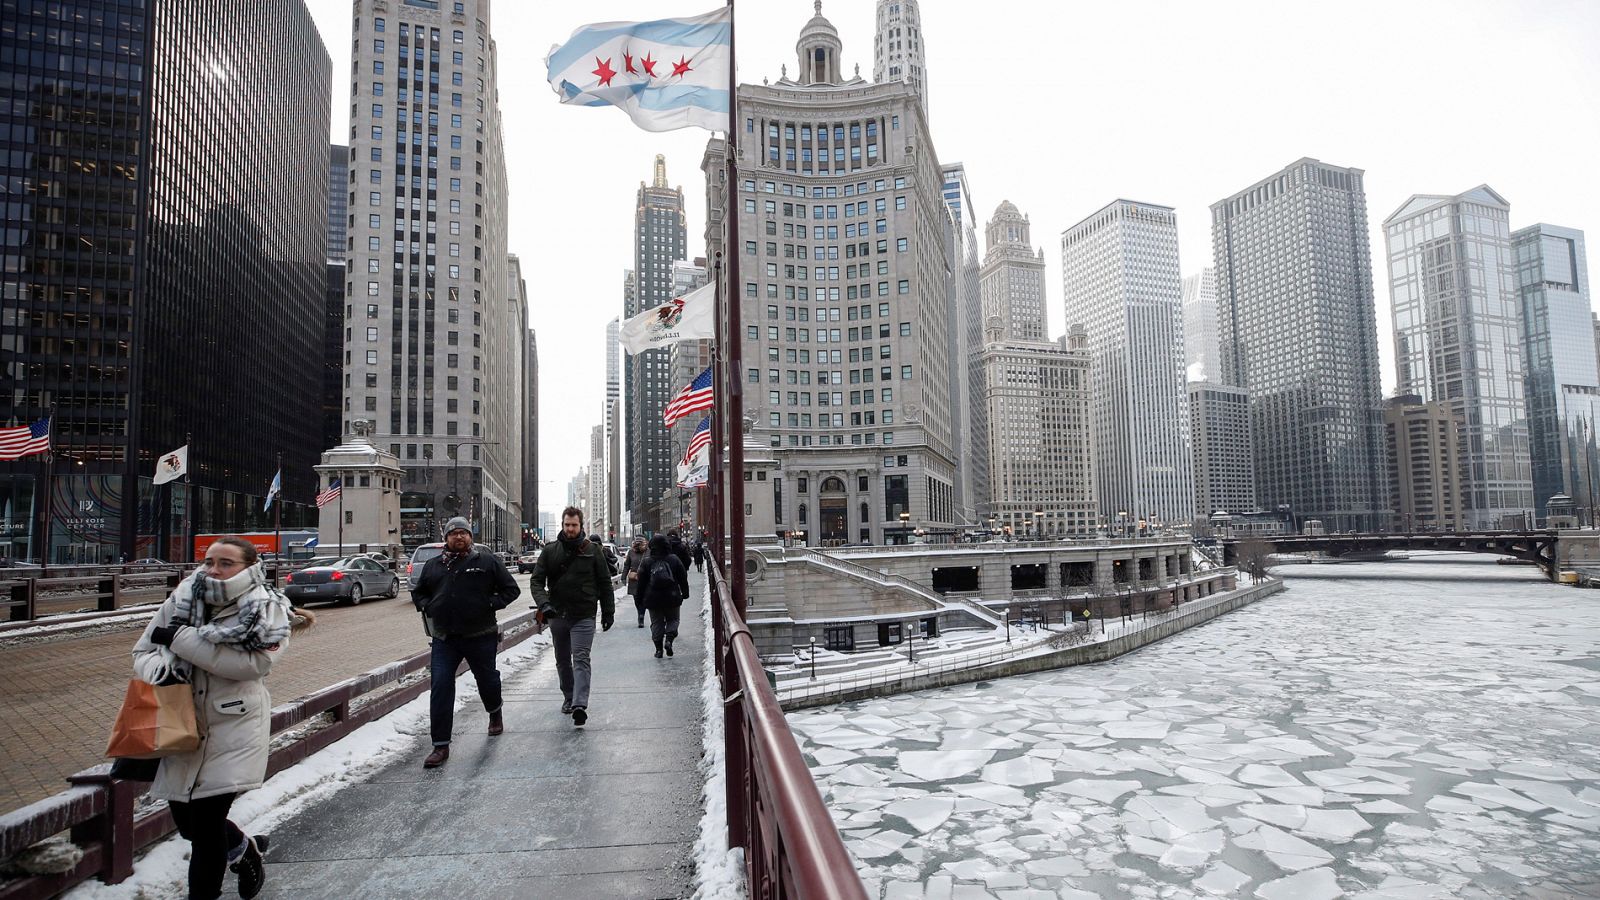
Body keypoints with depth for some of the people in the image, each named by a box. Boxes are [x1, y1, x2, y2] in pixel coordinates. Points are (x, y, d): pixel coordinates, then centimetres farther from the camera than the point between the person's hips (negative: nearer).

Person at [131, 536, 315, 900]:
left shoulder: (267, 609, -9)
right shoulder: (182, 601, 2)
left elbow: (251, 662, -23)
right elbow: (143, 652, 9)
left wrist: (181, 638, -22)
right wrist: (160, 670, -15)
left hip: (234, 726, -5)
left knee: (205, 819, -4)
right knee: (185, 819, 15)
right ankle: (244, 848, 44)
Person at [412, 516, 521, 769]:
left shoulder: (487, 561, -2)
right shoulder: (433, 565, 9)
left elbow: (512, 589, 1)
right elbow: (418, 592, 23)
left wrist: (491, 604, -12)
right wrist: (427, 607, 4)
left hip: (481, 637, -2)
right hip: (444, 639, 2)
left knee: (487, 679, 16)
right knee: (440, 689, -6)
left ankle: (495, 713, 48)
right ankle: (441, 746, 0)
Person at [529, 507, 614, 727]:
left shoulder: (592, 550, 0)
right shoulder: (550, 550, 3)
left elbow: (604, 583, 5)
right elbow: (536, 580, -1)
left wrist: (608, 612, 4)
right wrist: (543, 603, -18)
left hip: (584, 616, -3)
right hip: (557, 615, 3)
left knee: (581, 659, -14)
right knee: (562, 660, 16)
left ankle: (579, 705, -22)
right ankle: (569, 697, 33)